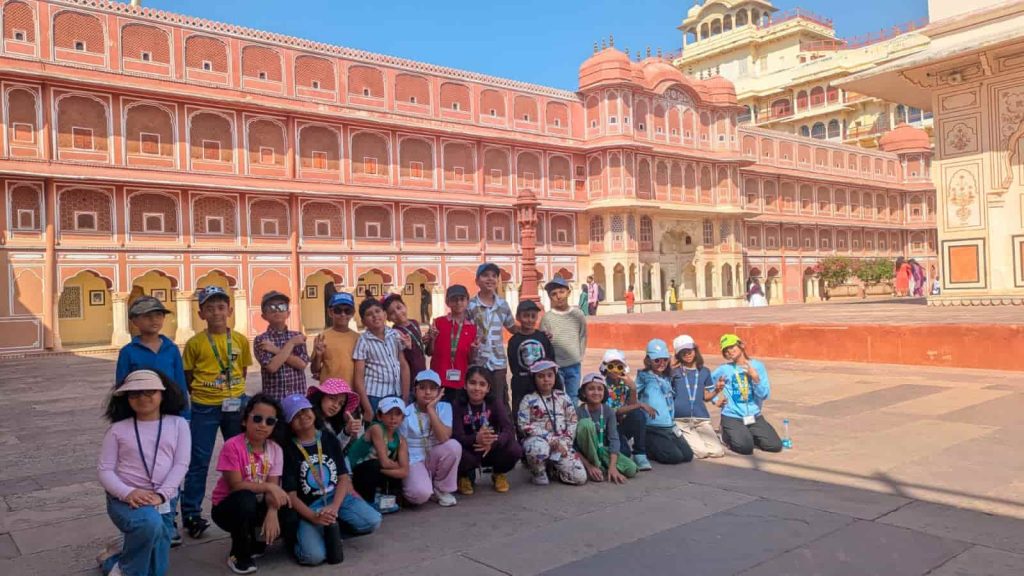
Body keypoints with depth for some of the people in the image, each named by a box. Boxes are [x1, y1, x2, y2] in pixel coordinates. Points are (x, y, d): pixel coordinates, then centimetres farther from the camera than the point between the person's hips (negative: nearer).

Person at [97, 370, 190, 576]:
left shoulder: (178, 424, 4)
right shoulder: (118, 429, 2)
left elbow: (181, 464, -4)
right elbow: (104, 470, -3)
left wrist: (160, 495, -19)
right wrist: (128, 493, -21)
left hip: (164, 501, 3)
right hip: (126, 499, -3)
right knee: (150, 522, -38)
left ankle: (115, 558, 35)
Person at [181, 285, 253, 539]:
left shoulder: (240, 340, 0)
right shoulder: (195, 343, -5)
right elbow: (188, 376, 2)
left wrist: (234, 392, 2)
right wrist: (203, 392, -3)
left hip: (235, 404, 3)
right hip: (204, 407, -2)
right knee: (198, 462, 4)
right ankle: (191, 514, 16)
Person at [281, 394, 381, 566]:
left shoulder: (330, 440, 6)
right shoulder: (288, 449, -6)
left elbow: (343, 478, 3)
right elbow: (291, 494, -8)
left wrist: (334, 506, -16)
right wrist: (314, 517, -23)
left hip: (337, 498, 4)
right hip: (308, 508, -4)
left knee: (373, 521, -20)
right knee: (314, 556, -28)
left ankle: (333, 530, 4)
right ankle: (298, 536, 6)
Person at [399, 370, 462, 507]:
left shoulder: (444, 408, -2)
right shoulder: (405, 413, -7)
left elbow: (444, 438, -19)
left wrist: (431, 409, -19)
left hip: (434, 460, 3)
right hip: (413, 462, -3)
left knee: (453, 446, -28)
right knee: (420, 493, -33)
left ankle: (442, 489, -5)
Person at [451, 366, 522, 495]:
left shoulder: (495, 403, -9)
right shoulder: (458, 405, -13)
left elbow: (509, 429, -23)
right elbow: (457, 436, -24)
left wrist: (493, 442, -44)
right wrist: (476, 439, -46)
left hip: (492, 450, 1)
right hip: (469, 451, -1)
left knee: (515, 449, -28)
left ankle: (499, 474, 8)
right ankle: (466, 476, 4)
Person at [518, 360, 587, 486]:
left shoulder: (563, 397, 11)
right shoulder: (528, 399, 1)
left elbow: (572, 423, 9)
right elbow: (524, 426, -8)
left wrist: (564, 442, -8)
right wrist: (550, 439, -16)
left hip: (561, 444, 3)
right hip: (538, 440, -3)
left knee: (580, 477, -15)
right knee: (539, 448, -42)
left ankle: (552, 466, 14)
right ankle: (538, 473, -8)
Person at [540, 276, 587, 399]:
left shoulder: (578, 316, 1)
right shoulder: (547, 318, -8)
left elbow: (583, 337, 12)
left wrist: (579, 356, 6)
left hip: (574, 366, 3)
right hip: (555, 367, -3)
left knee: (573, 398, 12)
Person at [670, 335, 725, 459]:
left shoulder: (704, 371, 14)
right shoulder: (674, 372, 3)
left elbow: (706, 396, 20)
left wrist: (716, 390, 0)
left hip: (701, 419, 4)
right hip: (681, 419, -4)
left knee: (718, 451, -11)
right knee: (701, 451, -19)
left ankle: (696, 437, 15)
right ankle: (681, 441, 10)